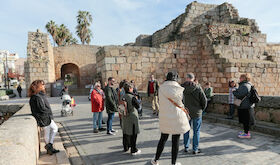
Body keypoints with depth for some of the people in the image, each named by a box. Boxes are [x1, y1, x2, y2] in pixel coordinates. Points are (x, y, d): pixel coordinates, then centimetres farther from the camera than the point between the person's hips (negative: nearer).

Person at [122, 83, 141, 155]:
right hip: (132, 117, -7)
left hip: (125, 117, 7)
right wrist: (136, 99, 0)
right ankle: (133, 150, 9)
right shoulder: (132, 97, -18)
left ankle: (125, 147, 30)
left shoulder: (123, 97, 2)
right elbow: (138, 106, -11)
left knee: (125, 133, 16)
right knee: (133, 134, 1)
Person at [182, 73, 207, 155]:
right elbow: (204, 100, -9)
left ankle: (186, 147, 24)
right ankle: (195, 149, 16)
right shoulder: (198, 87, -12)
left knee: (186, 130, 16)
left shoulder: (182, 87, -7)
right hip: (197, 112, -2)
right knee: (196, 131, 9)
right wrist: (202, 108, 7)